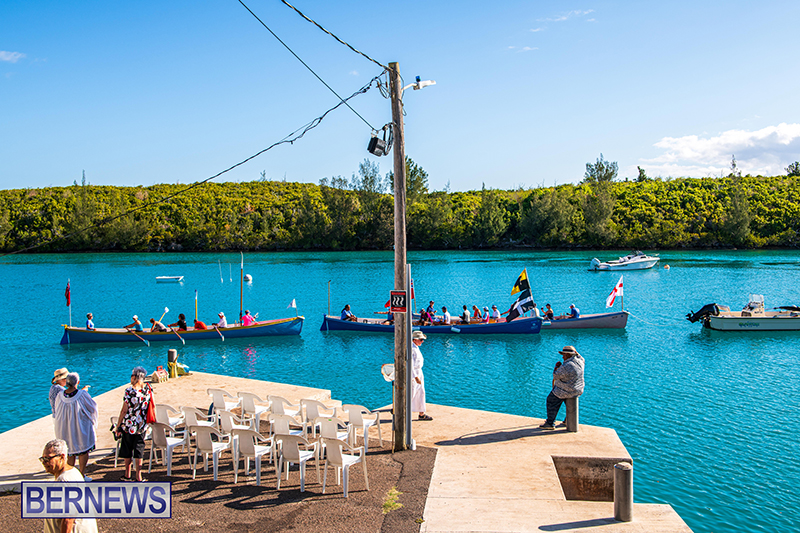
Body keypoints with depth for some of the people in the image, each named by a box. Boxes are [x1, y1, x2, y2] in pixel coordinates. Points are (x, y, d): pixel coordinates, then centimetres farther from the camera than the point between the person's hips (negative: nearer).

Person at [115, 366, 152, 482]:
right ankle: (138, 477, 11)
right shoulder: (148, 389, -4)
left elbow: (124, 410, -14)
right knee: (139, 450, 11)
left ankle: (127, 476, 24)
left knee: (127, 451, 13)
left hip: (129, 425, -3)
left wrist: (119, 426, -4)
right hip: (142, 425, 3)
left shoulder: (129, 391, -18)